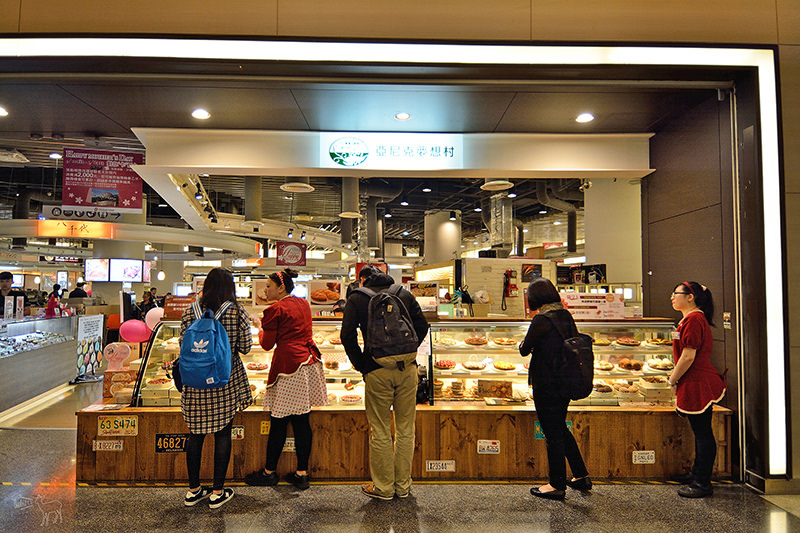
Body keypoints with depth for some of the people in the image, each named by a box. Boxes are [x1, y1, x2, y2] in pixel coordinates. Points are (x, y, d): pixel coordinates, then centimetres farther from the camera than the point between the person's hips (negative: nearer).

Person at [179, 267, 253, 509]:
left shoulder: (190, 312, -2)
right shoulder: (238, 312, -9)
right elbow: (245, 347, -6)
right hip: (226, 380, -2)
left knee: (196, 433, 14)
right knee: (223, 434, 8)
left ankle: (193, 490, 26)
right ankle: (218, 492, 17)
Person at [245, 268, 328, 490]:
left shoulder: (275, 310, -9)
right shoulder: (304, 304, 13)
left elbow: (267, 344, -4)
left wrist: (261, 332, 16)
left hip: (288, 366, -7)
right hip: (309, 362, 7)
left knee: (279, 422, 4)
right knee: (302, 420, 9)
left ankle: (270, 472, 18)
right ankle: (302, 473, 14)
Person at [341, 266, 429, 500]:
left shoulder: (357, 298, 1)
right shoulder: (404, 293, 10)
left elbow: (348, 335, -7)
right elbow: (422, 326, 7)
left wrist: (360, 364, 2)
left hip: (378, 371, -3)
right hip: (407, 369, 3)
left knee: (380, 432, 8)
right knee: (405, 429, 13)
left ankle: (383, 487, 19)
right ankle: (403, 485, 24)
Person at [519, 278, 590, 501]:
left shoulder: (541, 320, -19)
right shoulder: (566, 315, 4)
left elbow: (524, 350, -12)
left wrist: (524, 344, 10)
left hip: (547, 385, -8)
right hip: (565, 382, 8)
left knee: (553, 434, 4)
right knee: (561, 429, 22)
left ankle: (557, 486, 18)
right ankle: (581, 476, 32)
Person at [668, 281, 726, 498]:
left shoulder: (694, 320, -17)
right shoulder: (691, 318, 17)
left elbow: (688, 357, -21)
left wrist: (673, 380, -10)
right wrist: (676, 379, 20)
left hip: (699, 384, -11)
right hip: (696, 384, 11)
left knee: (703, 433, -2)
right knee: (700, 432, 18)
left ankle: (702, 483, 7)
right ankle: (698, 474, 30)